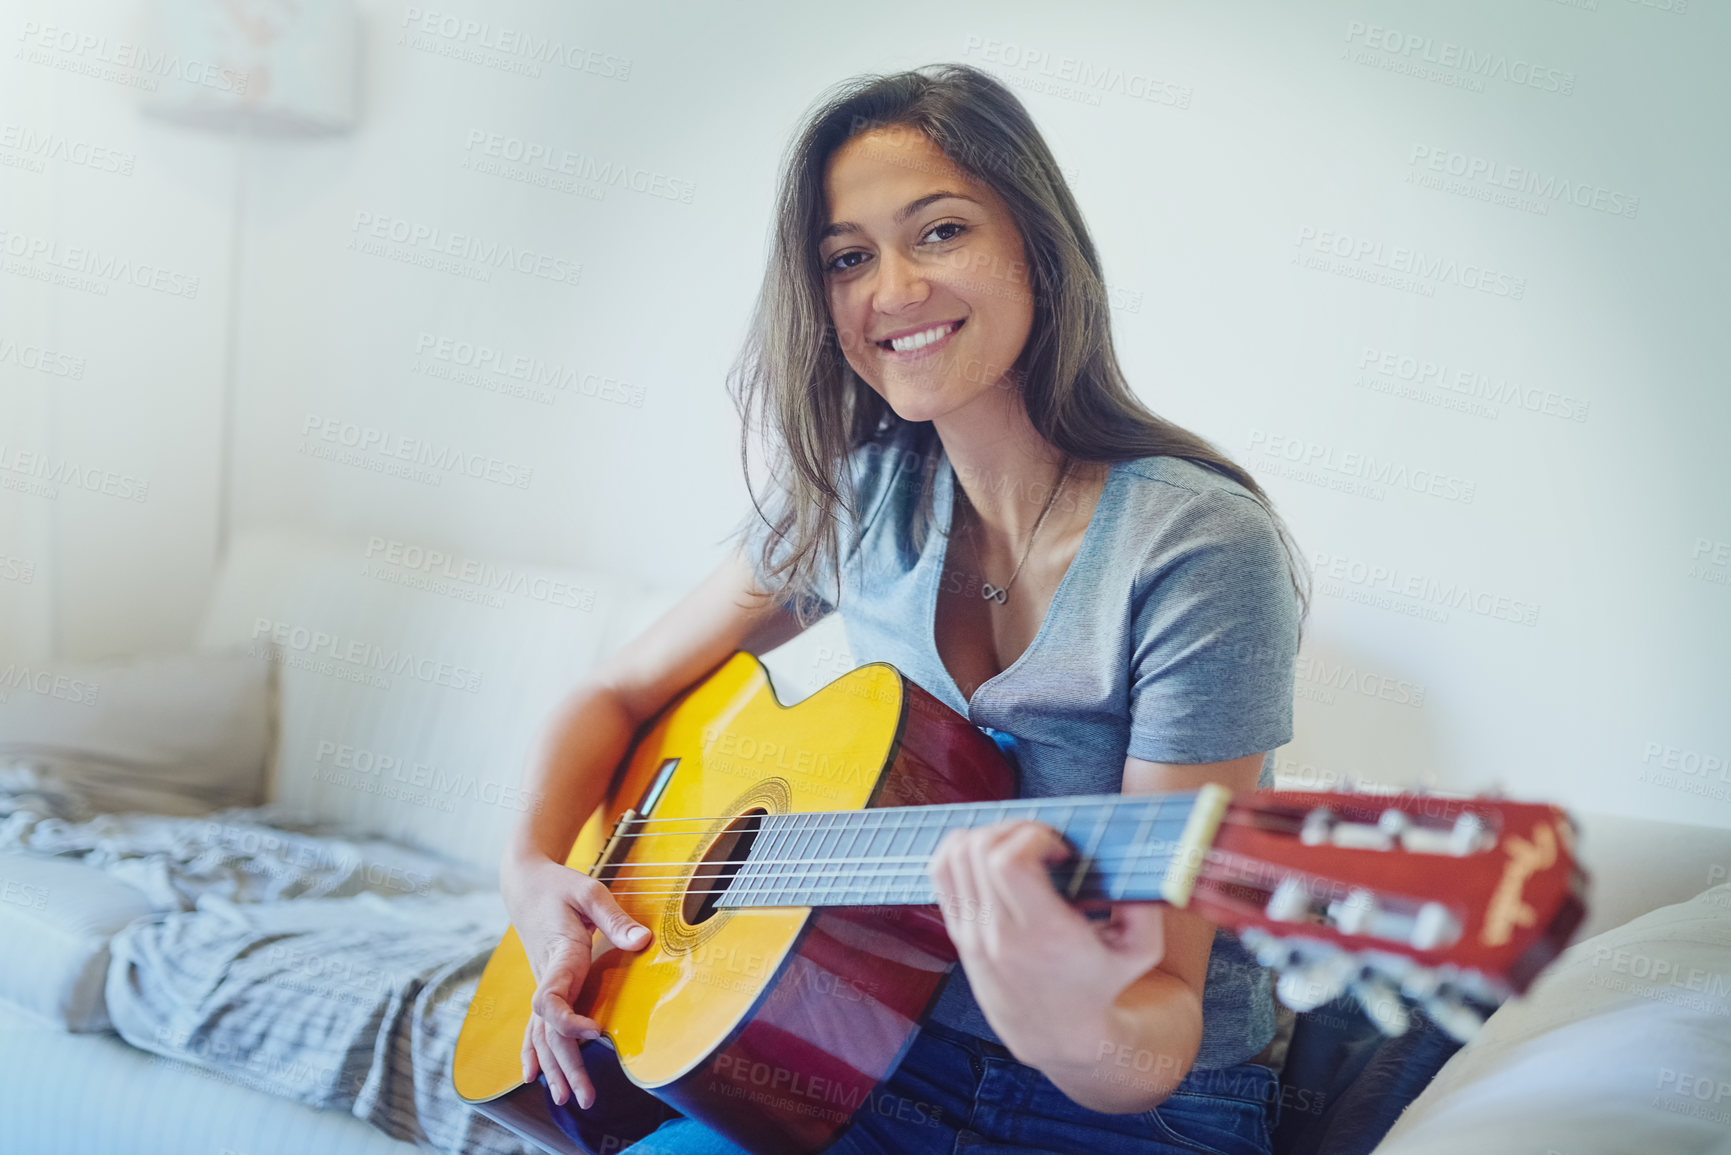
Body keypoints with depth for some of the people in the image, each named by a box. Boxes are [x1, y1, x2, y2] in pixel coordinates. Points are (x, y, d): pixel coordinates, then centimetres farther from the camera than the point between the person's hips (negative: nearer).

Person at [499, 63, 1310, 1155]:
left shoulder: (1197, 547, -19)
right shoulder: (859, 496, -1)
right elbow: (619, 694, 11)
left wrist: (1072, 1027, -41)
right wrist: (534, 867, -7)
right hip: (887, 1064, 4)